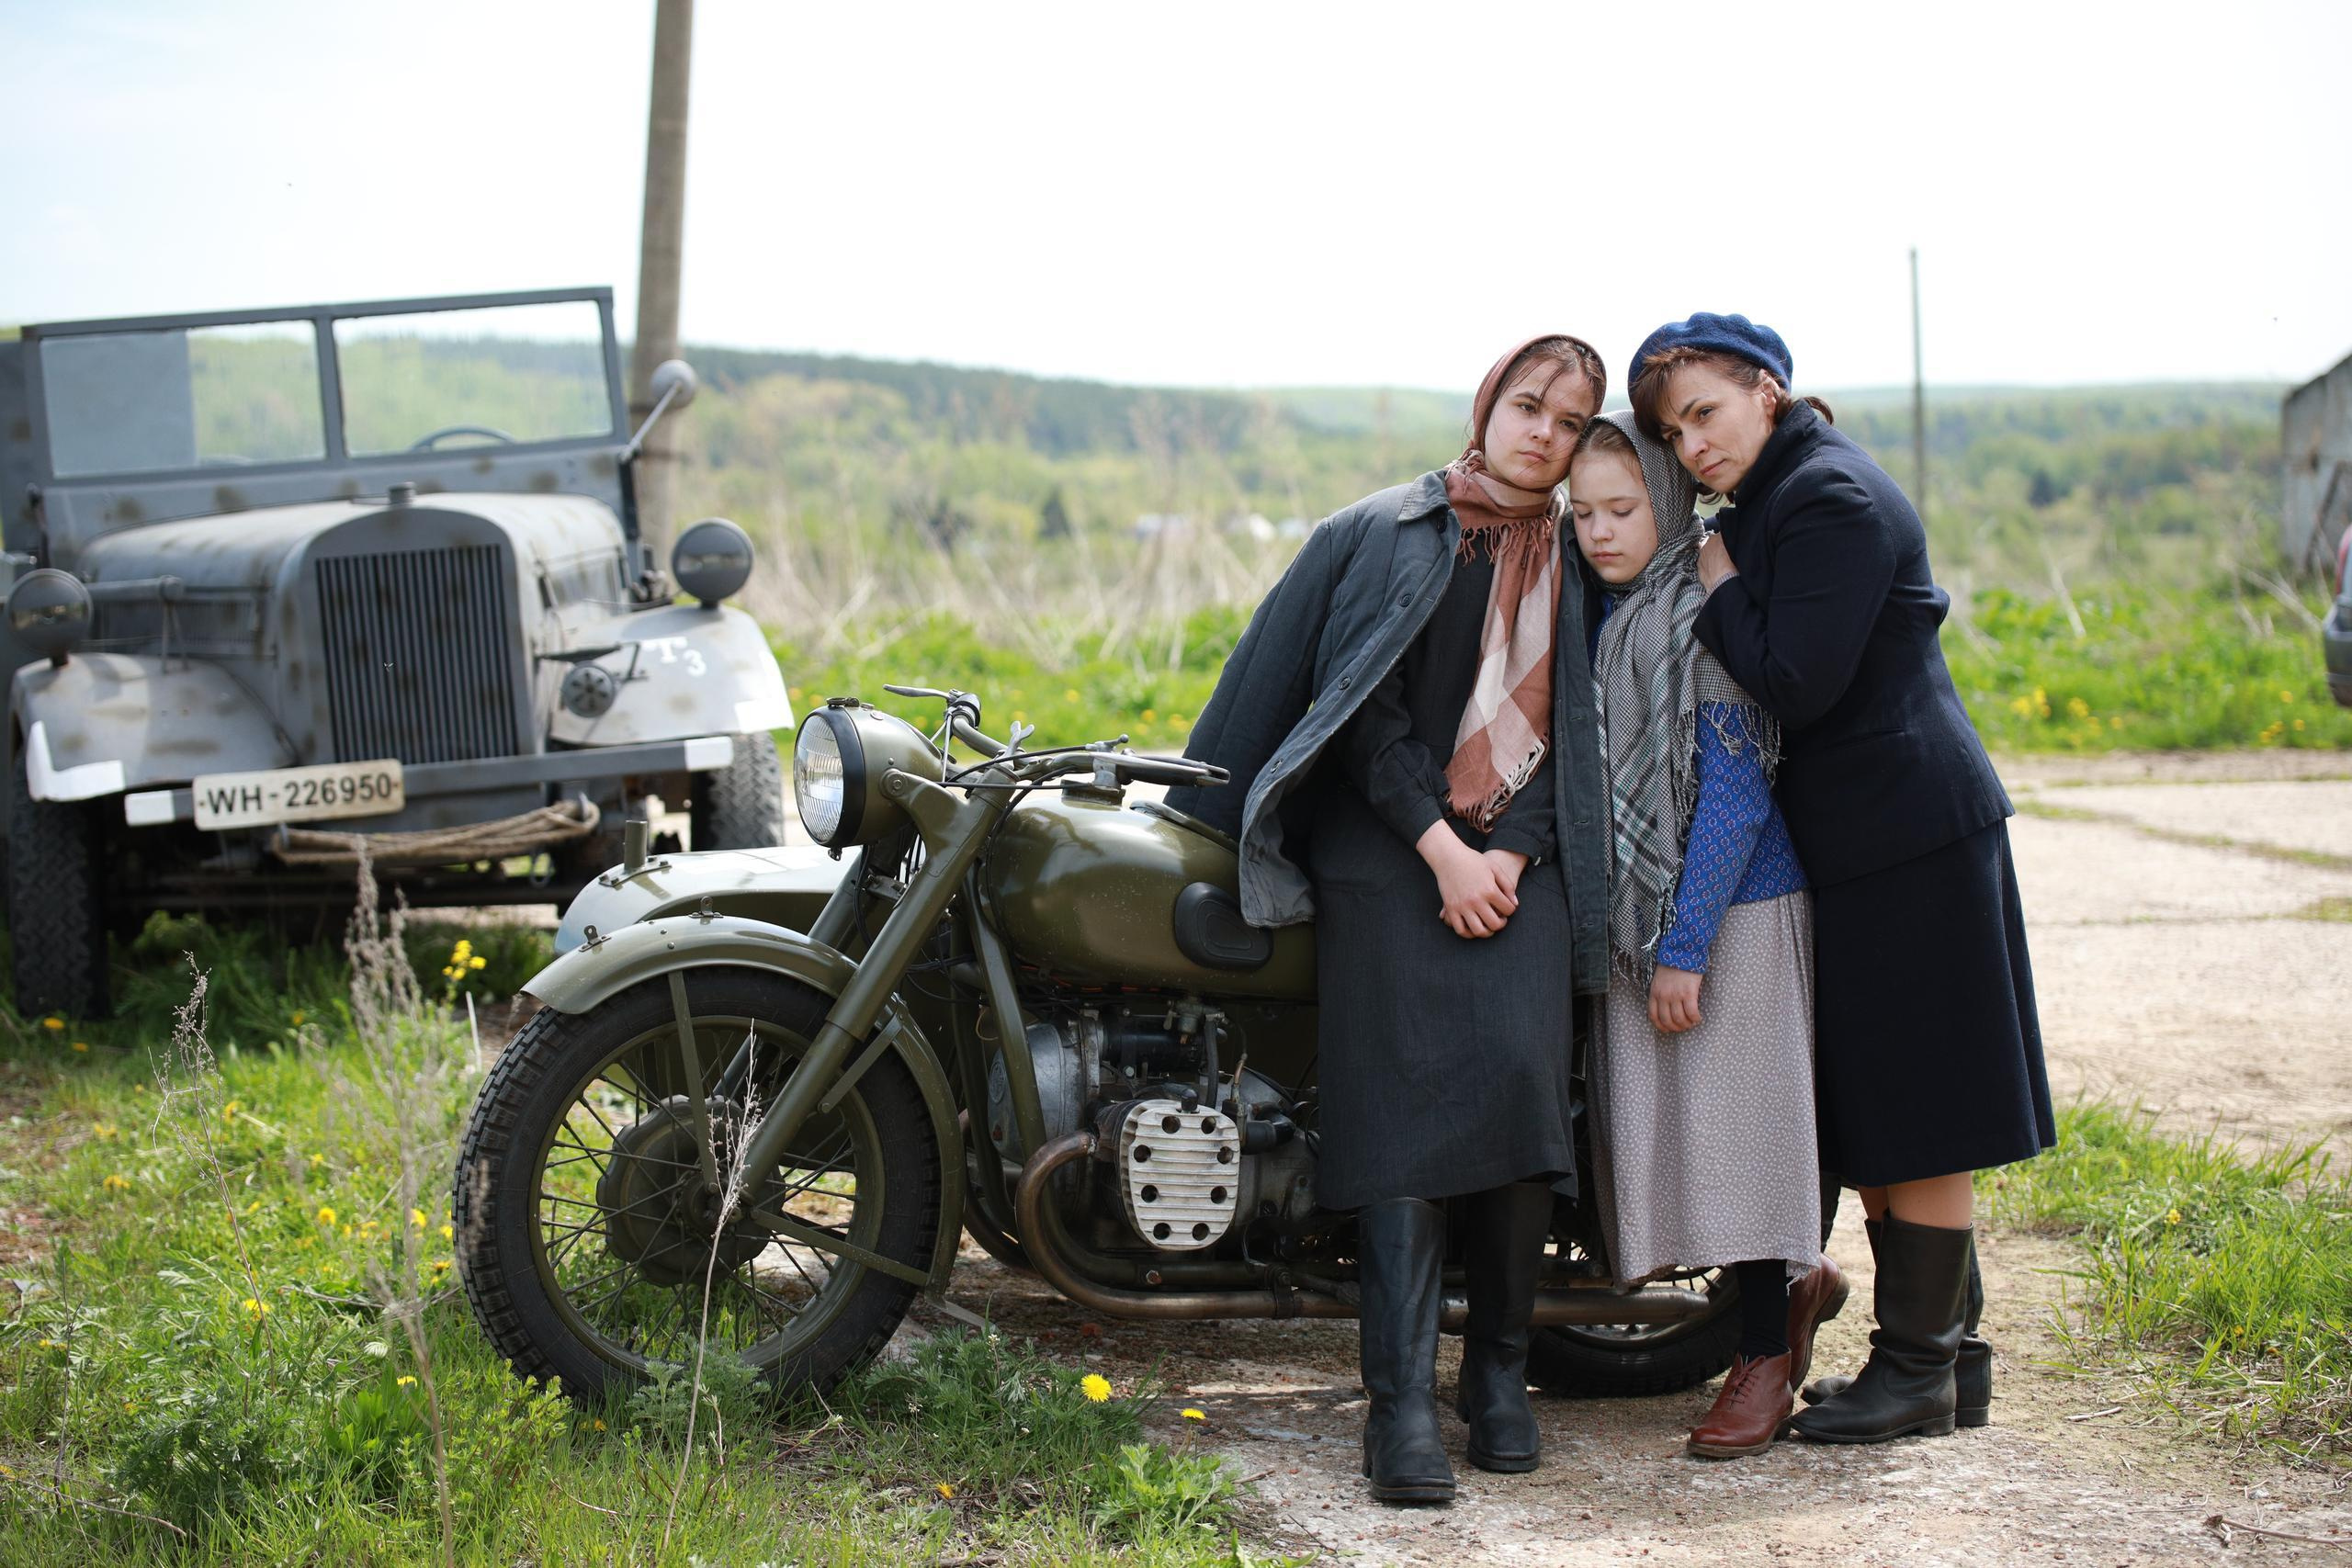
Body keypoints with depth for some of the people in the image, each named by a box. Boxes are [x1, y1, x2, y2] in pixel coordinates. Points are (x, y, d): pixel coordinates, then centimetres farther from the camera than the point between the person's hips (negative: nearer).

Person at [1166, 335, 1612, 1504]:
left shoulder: (1577, 562, 14)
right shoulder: (1384, 533, 7)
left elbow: (1573, 728, 8)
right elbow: (1361, 705, -1)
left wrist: (1514, 854, -6)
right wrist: (1440, 846, -10)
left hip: (1518, 866, 2)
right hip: (1386, 854, -2)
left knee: (1517, 1080, -16)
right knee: (1403, 1106, -12)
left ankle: (1498, 1366, -2)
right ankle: (1402, 1401, -15)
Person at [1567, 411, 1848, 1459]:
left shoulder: (1711, 614, -12)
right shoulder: (1603, 616, 11)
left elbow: (1734, 787, -16)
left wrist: (1685, 944, -18)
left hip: (1734, 911, -7)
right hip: (1632, 918, 7)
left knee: (1731, 1116, -4)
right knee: (1659, 1126, 8)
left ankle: (1767, 1355, 6)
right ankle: (1796, 1281, 27)